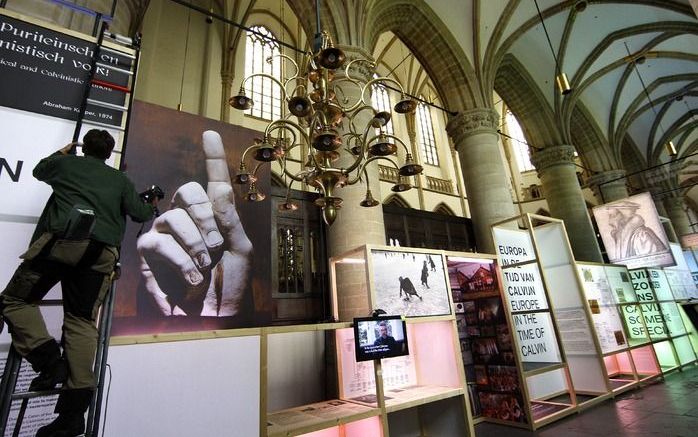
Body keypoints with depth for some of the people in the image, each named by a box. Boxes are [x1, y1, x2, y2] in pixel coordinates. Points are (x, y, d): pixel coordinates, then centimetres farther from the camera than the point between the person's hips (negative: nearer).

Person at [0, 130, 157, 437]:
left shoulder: (66, 163, 21)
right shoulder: (120, 179, 21)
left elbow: (39, 170, 42)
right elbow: (140, 213, 18)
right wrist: (152, 206, 40)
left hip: (60, 241, -2)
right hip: (101, 252, 2)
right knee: (82, 322, 3)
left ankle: (48, 359, -4)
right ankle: (74, 410, -1)